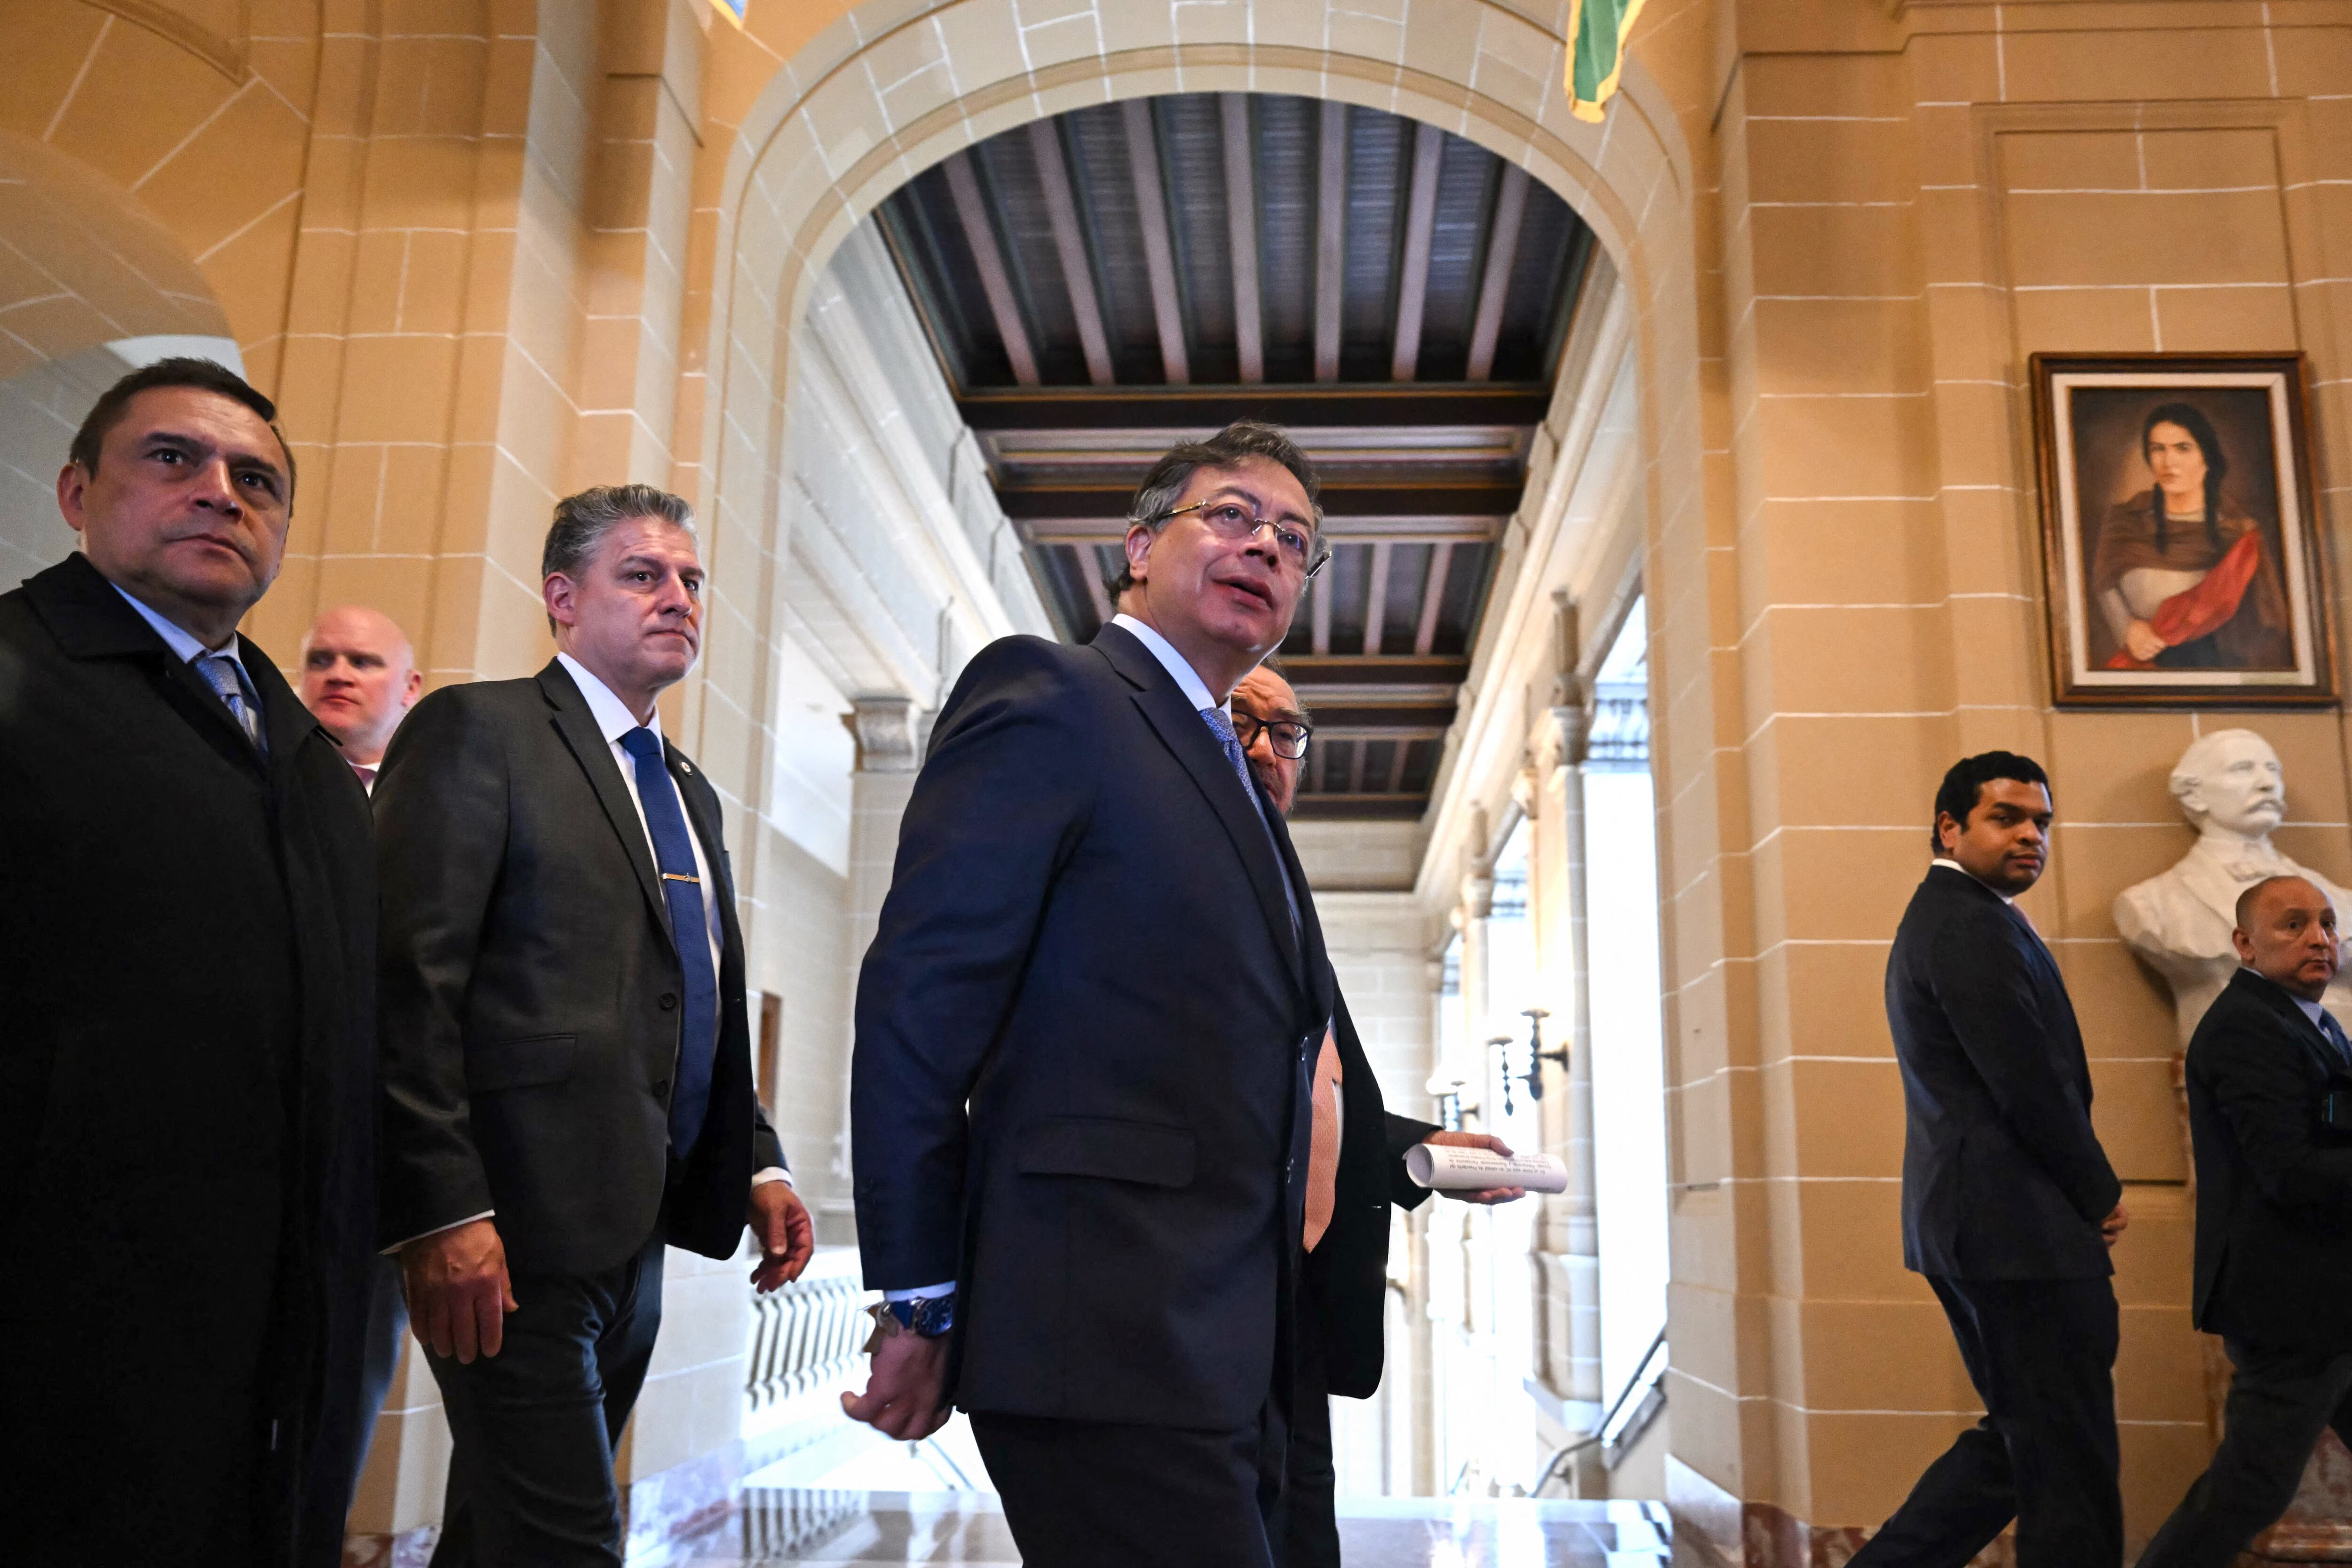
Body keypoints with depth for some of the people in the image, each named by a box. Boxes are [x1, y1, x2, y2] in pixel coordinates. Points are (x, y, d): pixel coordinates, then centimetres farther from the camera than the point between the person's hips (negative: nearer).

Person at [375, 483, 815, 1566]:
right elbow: (408, 982, -14)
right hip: (517, 1232, -8)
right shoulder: (477, 731, -5)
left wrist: (757, 1167, 11)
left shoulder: (688, 792, 20)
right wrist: (444, 1211, -21)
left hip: (635, 1232, 8)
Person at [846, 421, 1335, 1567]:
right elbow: (916, 1002, -13)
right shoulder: (1046, 696, -6)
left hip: (1225, 1356, 9)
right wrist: (920, 1303, -14)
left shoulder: (1233, 782, 21)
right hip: (1112, 1344, -9)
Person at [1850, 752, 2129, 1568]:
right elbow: (2032, 1088, -19)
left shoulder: (1935, 919, 19)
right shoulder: (1974, 925, -14)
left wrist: (2087, 1193, 12)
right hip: (2022, 1227, -10)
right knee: (2069, 1467, -1)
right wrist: (2103, 1197, -4)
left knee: (2018, 1438, 17)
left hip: (1968, 1223, 10)